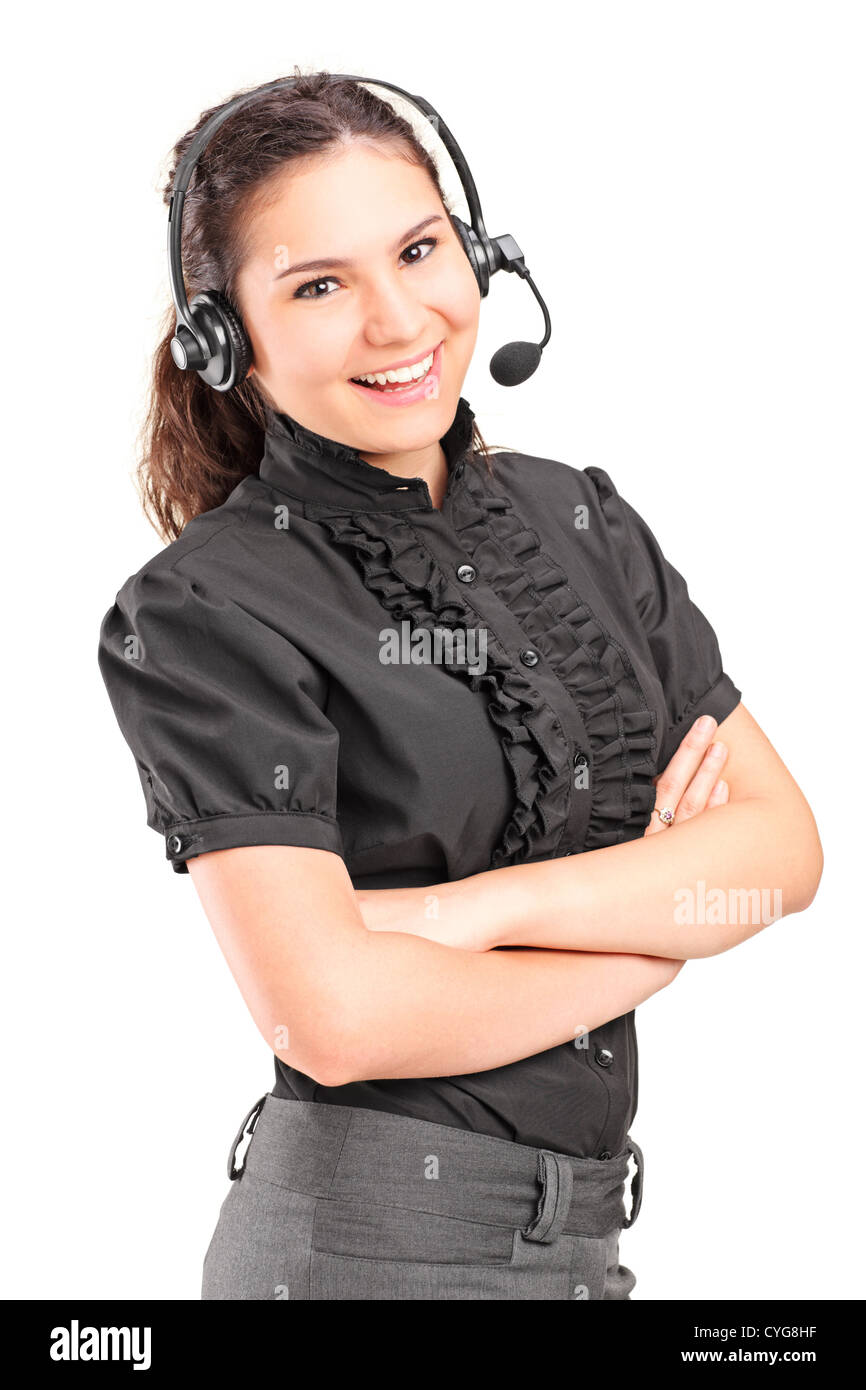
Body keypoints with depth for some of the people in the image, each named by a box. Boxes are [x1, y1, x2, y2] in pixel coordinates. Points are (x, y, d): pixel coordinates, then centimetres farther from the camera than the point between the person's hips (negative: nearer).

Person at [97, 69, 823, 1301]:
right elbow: (335, 1015, -23)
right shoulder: (208, 611, -14)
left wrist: (478, 909, -16)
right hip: (371, 1242, -5)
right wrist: (650, 935, -10)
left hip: (581, 1227, 6)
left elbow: (785, 847, -3)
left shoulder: (582, 521, 4)